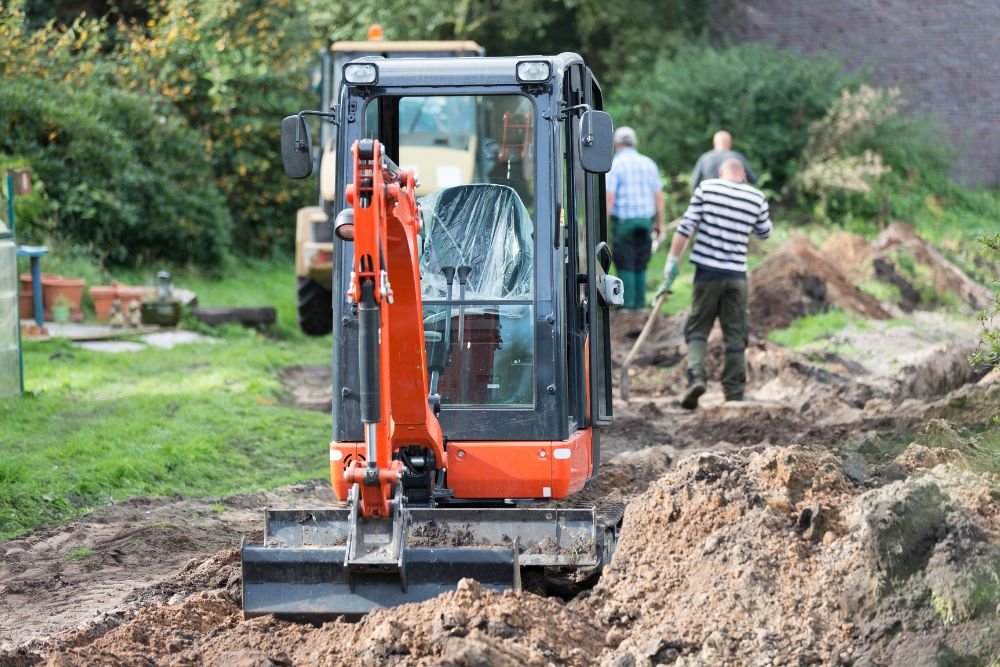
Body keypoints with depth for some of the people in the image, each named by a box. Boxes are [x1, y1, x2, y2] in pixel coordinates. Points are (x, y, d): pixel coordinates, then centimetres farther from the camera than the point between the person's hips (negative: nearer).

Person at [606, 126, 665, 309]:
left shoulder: (614, 165, -5)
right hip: (646, 220, 5)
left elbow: (609, 198, -12)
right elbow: (658, 196, 10)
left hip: (623, 220, -4)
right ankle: (640, 303, 10)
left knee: (625, 266, -2)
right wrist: (659, 223, 17)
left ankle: (627, 303, -6)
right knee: (640, 266, 11)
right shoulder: (648, 164, 10)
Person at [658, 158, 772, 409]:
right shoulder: (757, 198, 3)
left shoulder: (706, 188, -2)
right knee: (735, 335, 9)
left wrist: (672, 261, -3)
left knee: (697, 329, 8)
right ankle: (734, 393, 12)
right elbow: (765, 233, 19)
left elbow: (686, 227, -6)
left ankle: (696, 375, -14)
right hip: (737, 275, 1)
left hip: (708, 272, -1)